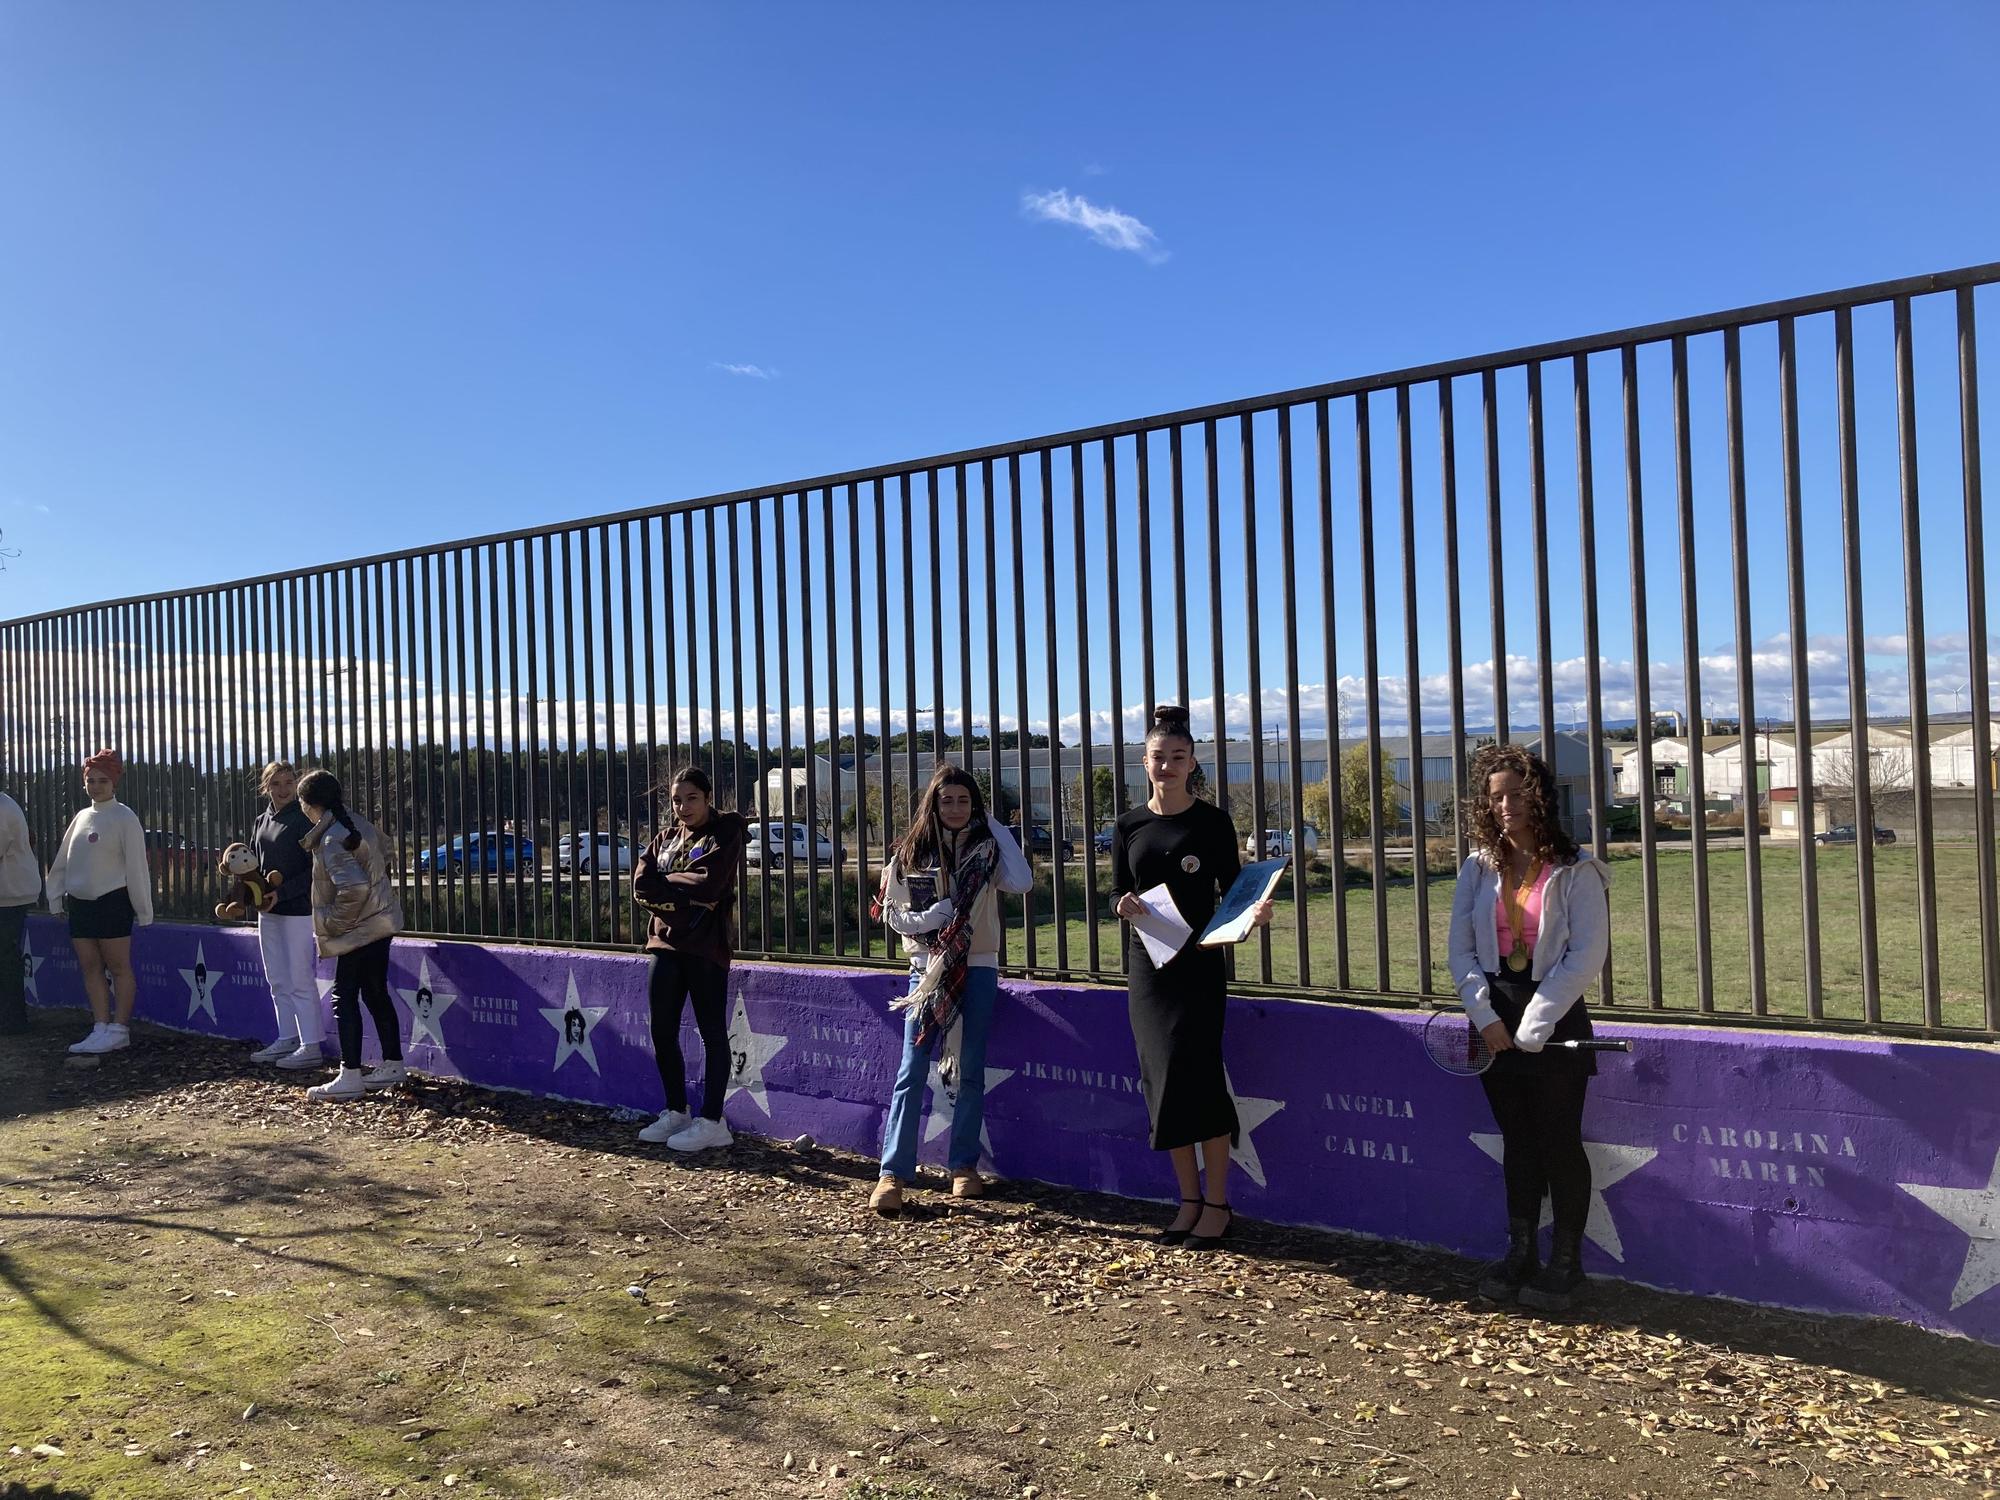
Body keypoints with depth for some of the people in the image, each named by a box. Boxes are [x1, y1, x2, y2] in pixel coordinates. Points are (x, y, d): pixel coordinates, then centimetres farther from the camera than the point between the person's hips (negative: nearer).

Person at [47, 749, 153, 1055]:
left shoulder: (124, 818, -7)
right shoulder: (82, 817, 13)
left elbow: (136, 866, -9)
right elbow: (62, 861, 18)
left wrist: (143, 911, -9)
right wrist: (57, 897, 12)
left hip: (112, 902, -7)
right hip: (80, 903, 7)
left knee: (118, 967, -1)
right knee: (90, 967, 8)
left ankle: (119, 1030, 4)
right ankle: (101, 1028, 14)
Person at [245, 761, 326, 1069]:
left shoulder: (304, 820, -9)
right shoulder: (261, 822, 12)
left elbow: (314, 870, -13)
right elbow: (254, 864, 19)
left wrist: (280, 893, -20)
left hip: (297, 909, -8)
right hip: (268, 911, 8)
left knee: (300, 980, -5)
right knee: (278, 982, 13)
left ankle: (312, 1046, 1)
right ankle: (287, 1040, 22)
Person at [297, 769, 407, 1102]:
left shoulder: (331, 841, -20)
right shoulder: (359, 824, 8)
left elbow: (354, 887, -30)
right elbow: (384, 862, 21)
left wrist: (336, 921, -17)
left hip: (358, 931, -9)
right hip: (381, 921, 9)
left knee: (345, 997, -2)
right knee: (376, 994, 15)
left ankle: (350, 1078, 0)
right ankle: (393, 1066, 23)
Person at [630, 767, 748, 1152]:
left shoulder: (726, 832, -3)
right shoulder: (666, 837, 14)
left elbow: (708, 885, -17)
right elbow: (641, 887, 0)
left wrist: (663, 883, -5)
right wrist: (689, 894, -13)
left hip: (706, 946, -6)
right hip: (665, 942, 6)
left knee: (712, 1033, 0)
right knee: (662, 1033, 10)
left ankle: (711, 1122, 7)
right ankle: (676, 1113, 25)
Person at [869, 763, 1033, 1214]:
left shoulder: (986, 850, 1)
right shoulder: (912, 852, 4)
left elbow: (1022, 882, -17)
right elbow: (892, 912, 4)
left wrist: (994, 825, -11)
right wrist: (929, 918, -16)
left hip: (978, 969, 0)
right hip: (927, 969, 0)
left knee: (970, 1071, 6)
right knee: (912, 1071, -5)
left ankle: (964, 1165, 19)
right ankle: (893, 1172, -3)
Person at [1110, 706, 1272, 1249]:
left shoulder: (1212, 821, -2)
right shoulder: (1128, 826, 7)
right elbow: (1118, 893, 10)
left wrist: (1255, 910, -21)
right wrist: (1124, 905, -12)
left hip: (1199, 964, -4)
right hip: (1147, 964, 4)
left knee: (1197, 1074, -7)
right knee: (1162, 1079, 6)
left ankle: (1217, 1205, 8)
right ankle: (1190, 1200, 19)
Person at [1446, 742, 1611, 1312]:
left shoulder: (1575, 871, -7)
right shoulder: (1479, 869, 5)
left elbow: (1586, 956, -13)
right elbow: (1461, 951, 4)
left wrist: (1532, 1026, -15)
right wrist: (1486, 1017, -8)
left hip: (1555, 1021, -4)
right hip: (1495, 1022, 4)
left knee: (1559, 1141, 3)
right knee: (1516, 1139, 13)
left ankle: (1566, 1261, 18)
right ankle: (1520, 1253, 24)